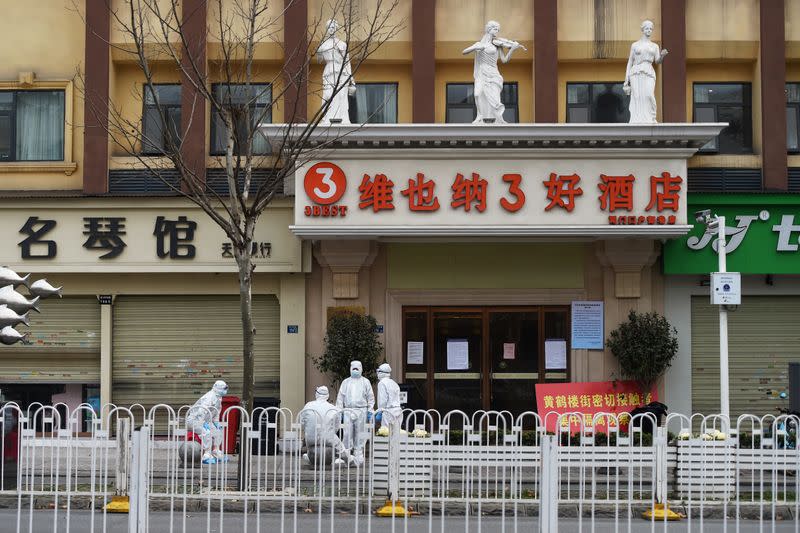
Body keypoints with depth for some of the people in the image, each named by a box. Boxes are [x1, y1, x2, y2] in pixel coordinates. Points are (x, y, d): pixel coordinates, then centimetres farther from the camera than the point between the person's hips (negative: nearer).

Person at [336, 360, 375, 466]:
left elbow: (370, 397, 10)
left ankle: (359, 457, 0)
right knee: (348, 433, -6)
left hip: (361, 411, -1)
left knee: (360, 434, -3)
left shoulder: (365, 382, 12)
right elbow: (340, 397, 13)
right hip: (348, 411, 1)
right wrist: (338, 410, 4)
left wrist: (370, 410, 1)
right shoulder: (346, 382, 16)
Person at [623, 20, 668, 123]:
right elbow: (629, 63, 11)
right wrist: (626, 81, 2)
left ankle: (650, 121, -12)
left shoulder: (655, 46, 18)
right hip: (636, 73, -1)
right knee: (637, 99, -13)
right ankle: (637, 122, -13)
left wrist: (662, 55, -17)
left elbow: (657, 61, 6)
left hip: (649, 73, 1)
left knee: (649, 95, -23)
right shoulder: (635, 45, 13)